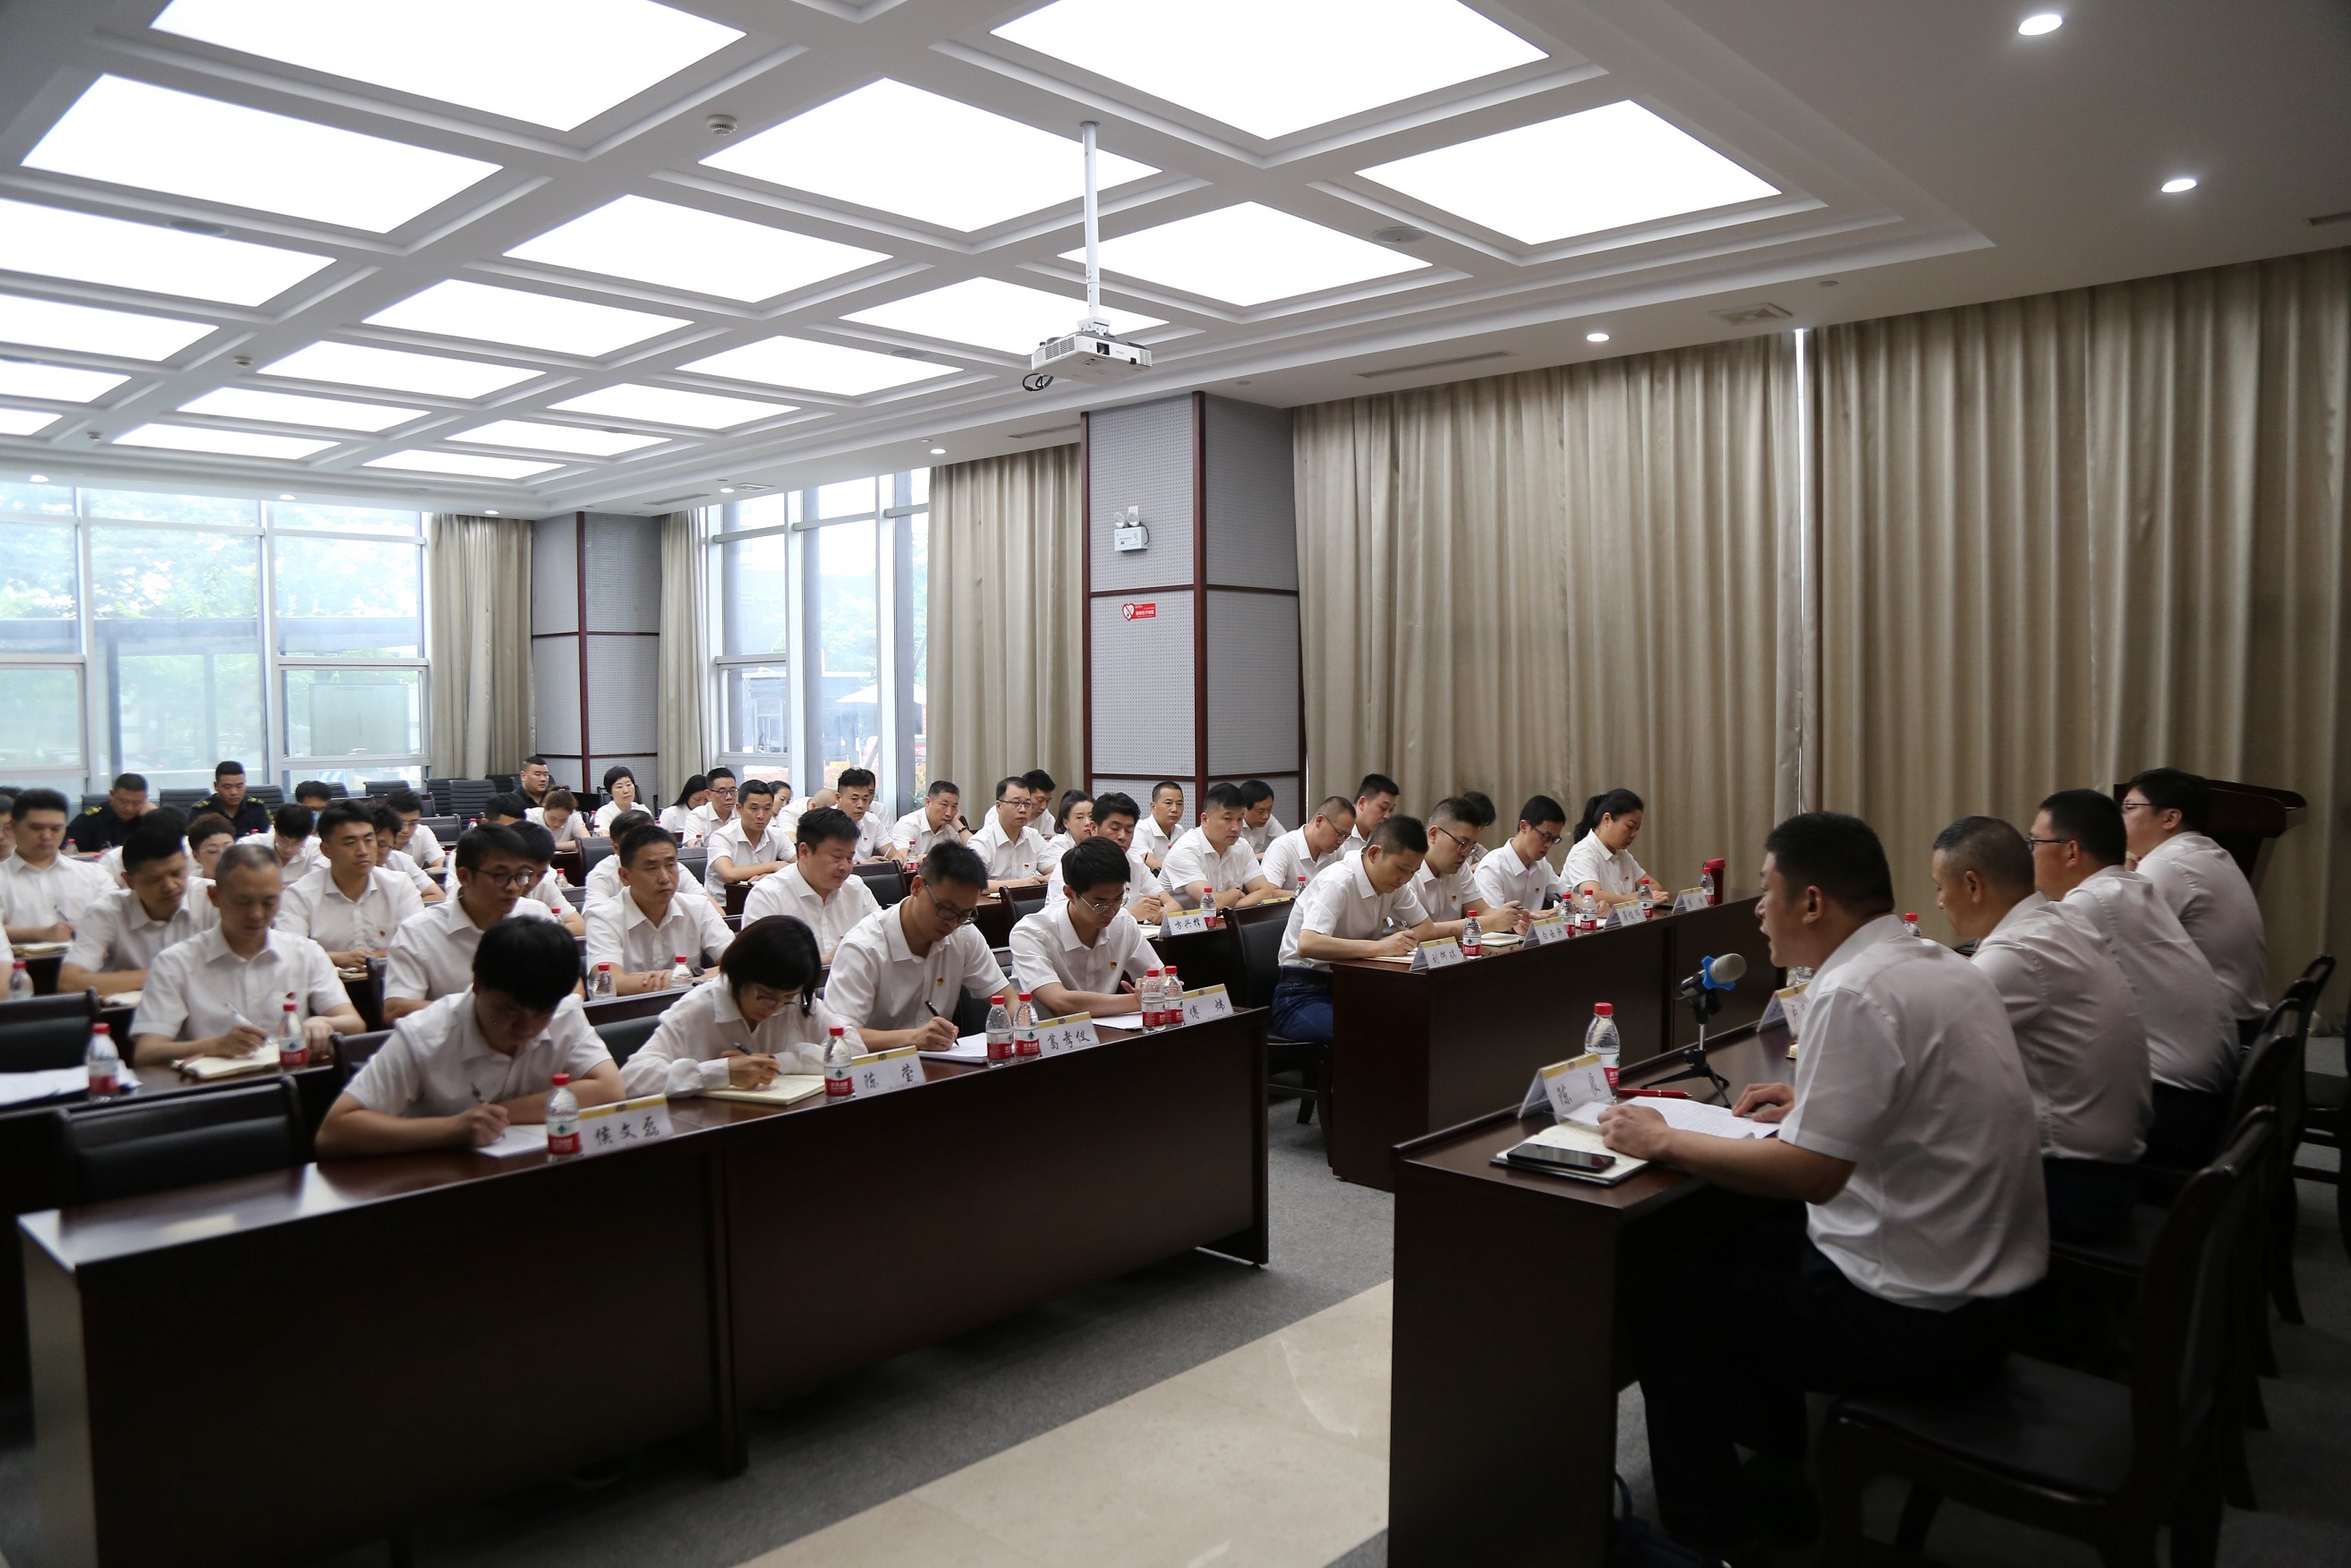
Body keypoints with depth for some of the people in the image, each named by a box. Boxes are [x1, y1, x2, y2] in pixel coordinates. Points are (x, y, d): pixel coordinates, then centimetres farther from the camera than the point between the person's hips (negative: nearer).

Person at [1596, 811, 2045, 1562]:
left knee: (1662, 1297, 4)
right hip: (1988, 1282, 9)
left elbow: (1811, 1175, -25)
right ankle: (1779, 1469, 34)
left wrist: (1664, 1142, -15)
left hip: (1919, 1321, -9)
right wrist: (1815, 1103, 14)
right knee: (1747, 1236, 24)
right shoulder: (1943, 965, 6)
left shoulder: (1855, 994, -23)